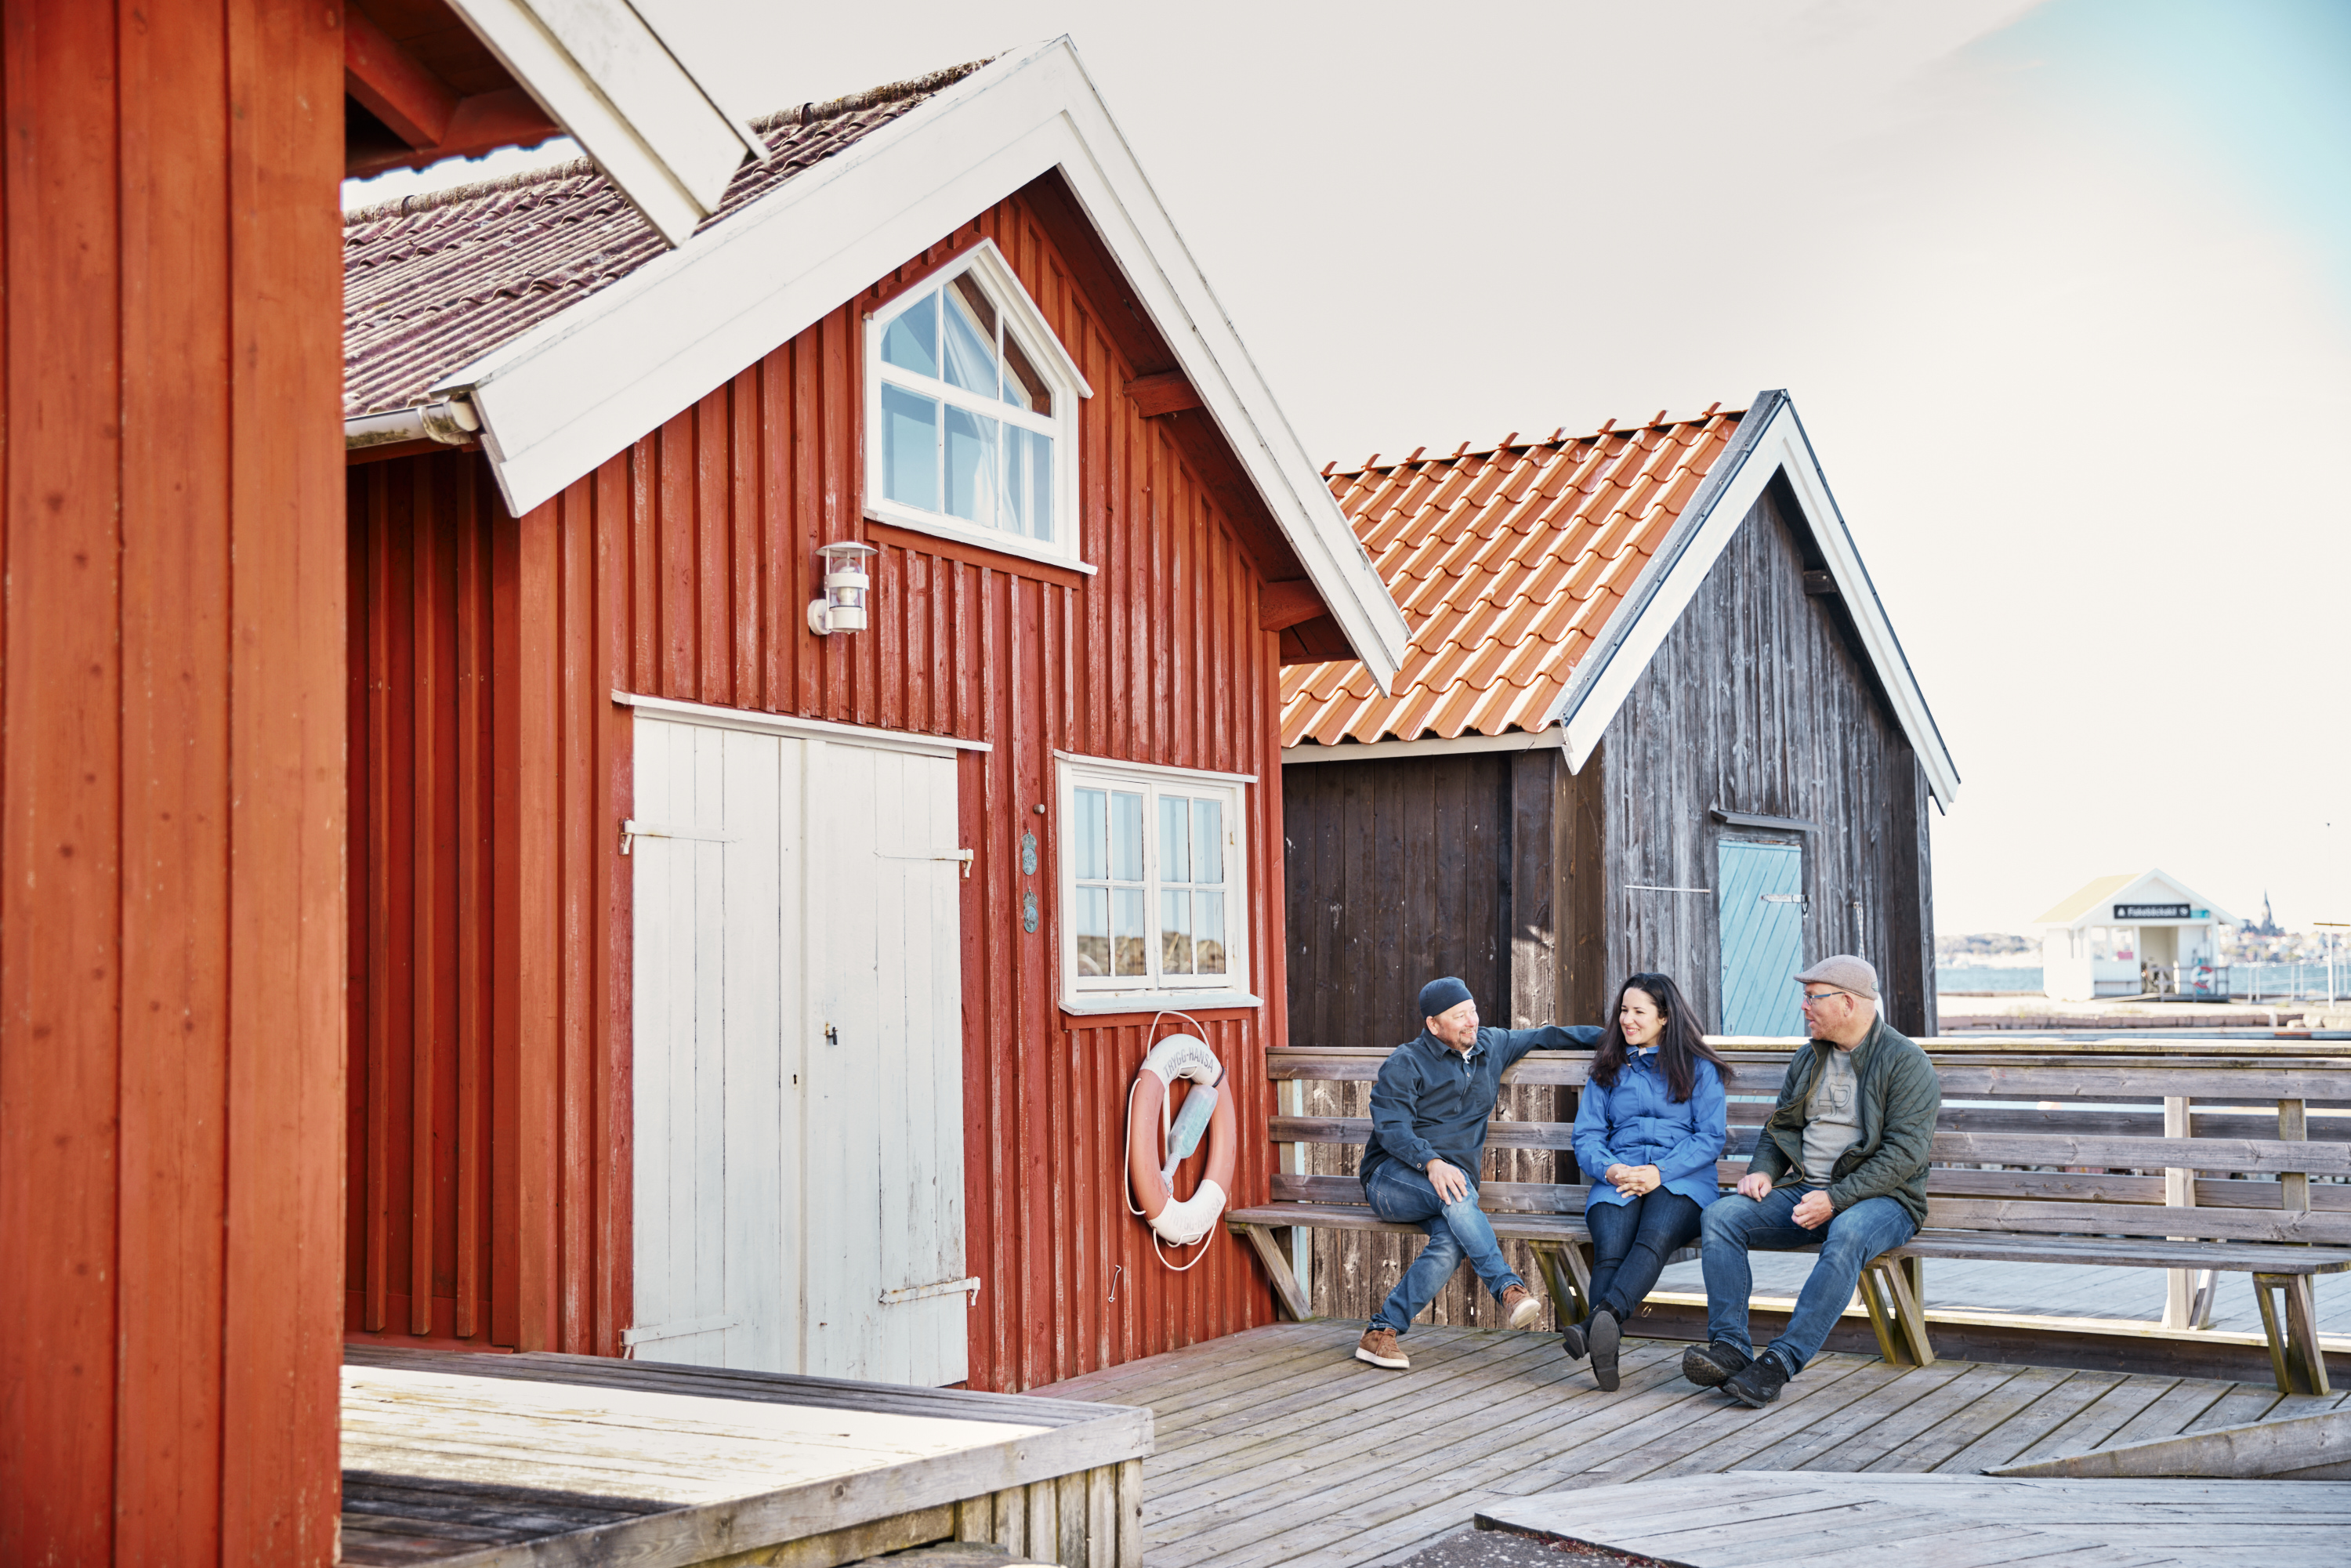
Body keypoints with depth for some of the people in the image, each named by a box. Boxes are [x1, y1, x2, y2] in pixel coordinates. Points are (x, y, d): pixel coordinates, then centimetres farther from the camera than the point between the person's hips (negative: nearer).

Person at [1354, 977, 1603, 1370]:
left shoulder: (1491, 1046, 16)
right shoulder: (1404, 1064, -1)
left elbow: (1546, 1036, 27)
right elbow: (1391, 1127, -13)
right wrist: (1432, 1163, -31)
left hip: (1449, 1178, 4)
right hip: (1392, 1178, -4)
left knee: (1452, 1241, -30)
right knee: (1456, 1190, -37)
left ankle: (1380, 1334, -28)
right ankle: (1508, 1289, -40)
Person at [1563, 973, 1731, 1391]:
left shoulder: (1698, 1068, 14)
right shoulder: (1608, 1069, 24)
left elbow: (1710, 1137, 4)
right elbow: (1587, 1136, 16)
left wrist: (1660, 1171, -12)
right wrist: (1610, 1168, -8)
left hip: (1681, 1181, -2)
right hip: (1618, 1178, 2)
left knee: (1655, 1238, -37)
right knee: (1610, 1249, -32)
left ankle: (1601, 1317, -61)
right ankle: (1604, 1350, -52)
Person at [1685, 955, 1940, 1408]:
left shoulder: (1907, 1063, -6)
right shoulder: (1809, 1060, 16)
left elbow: (1904, 1152, -15)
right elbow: (1779, 1128, 25)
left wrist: (1835, 1199, -22)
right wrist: (1763, 1170, 2)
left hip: (1878, 1197, -6)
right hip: (1803, 1189, 6)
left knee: (1847, 1233, -40)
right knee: (1721, 1217, -17)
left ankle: (1781, 1362, -40)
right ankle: (1730, 1346, -25)